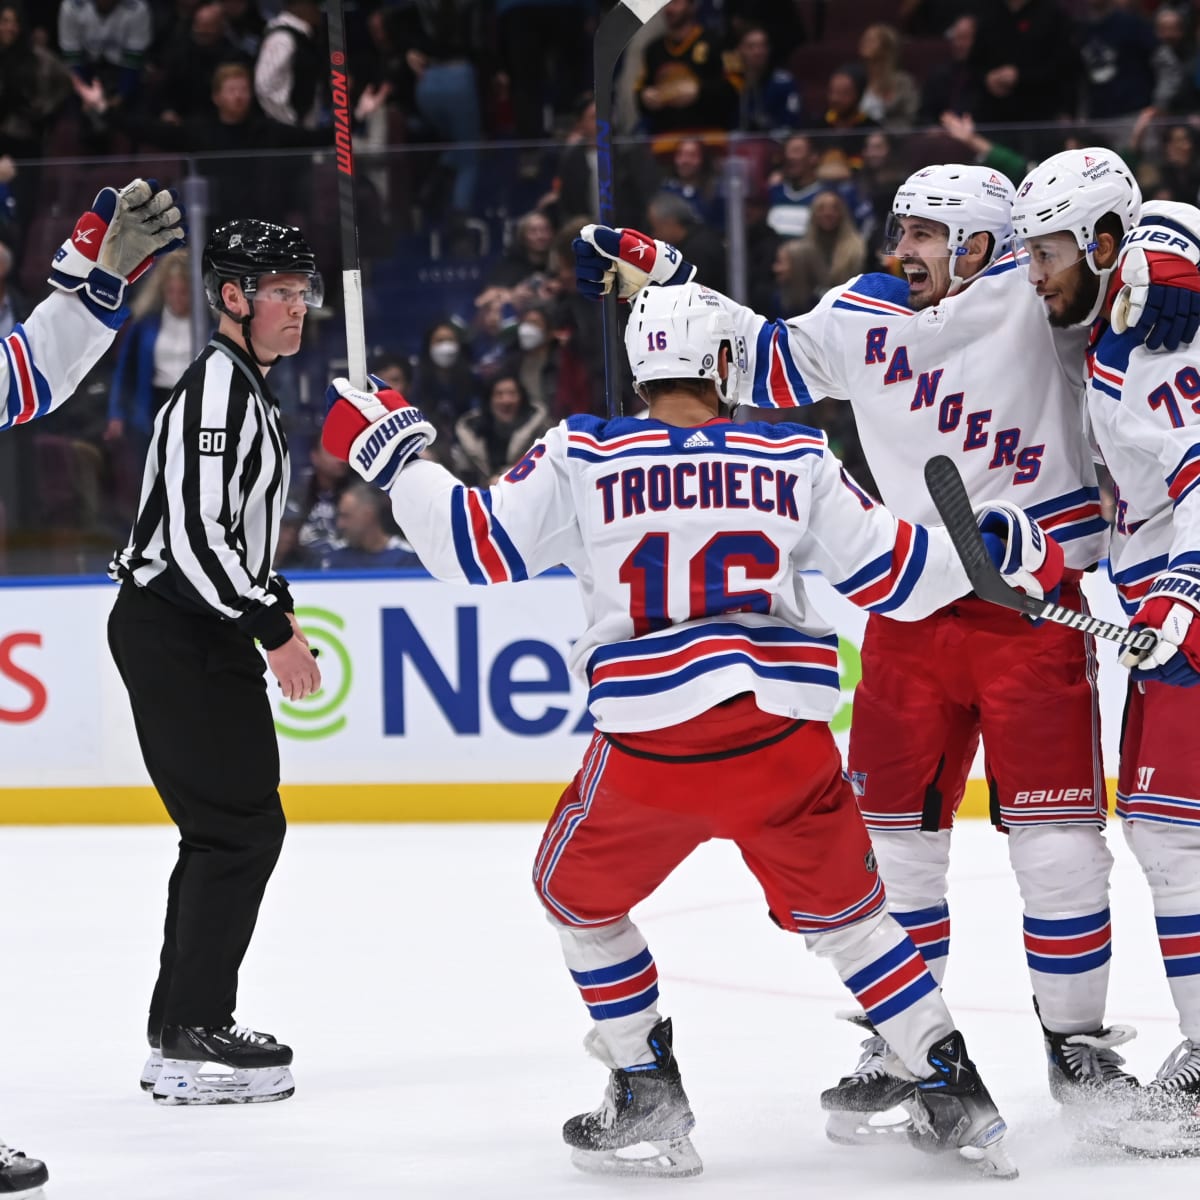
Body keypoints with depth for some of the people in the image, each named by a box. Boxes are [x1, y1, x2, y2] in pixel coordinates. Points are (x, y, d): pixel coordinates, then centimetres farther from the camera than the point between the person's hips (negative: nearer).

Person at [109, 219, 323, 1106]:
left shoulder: (245, 387, 17)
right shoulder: (218, 386, -16)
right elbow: (196, 534, -24)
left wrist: (275, 599, 18)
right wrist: (272, 629, -20)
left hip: (201, 634, 11)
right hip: (177, 636, -11)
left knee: (227, 828, 13)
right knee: (243, 826, -11)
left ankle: (181, 1031, 17)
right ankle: (192, 1038, -9)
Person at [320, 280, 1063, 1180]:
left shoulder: (581, 460, 3)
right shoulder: (796, 462, 7)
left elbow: (476, 548, 5)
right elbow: (891, 575, 9)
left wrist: (388, 452, 18)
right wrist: (1008, 545, 26)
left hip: (648, 748, -1)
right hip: (783, 738, 1)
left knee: (581, 896, 24)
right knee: (845, 913, 19)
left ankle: (648, 1101, 21)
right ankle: (952, 1096, 13)